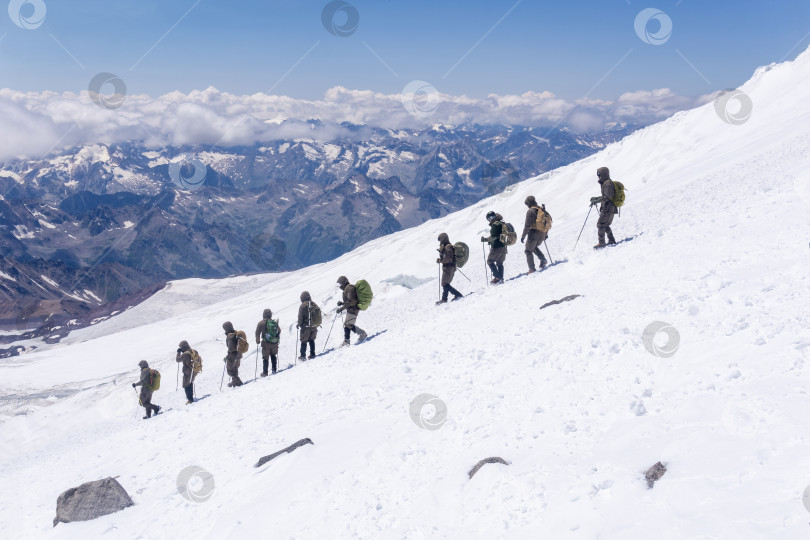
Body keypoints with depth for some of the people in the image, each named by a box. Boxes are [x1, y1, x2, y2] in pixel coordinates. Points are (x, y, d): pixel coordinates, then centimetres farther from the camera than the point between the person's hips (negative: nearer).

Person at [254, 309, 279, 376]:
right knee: (273, 355, 23)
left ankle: (265, 372, 10)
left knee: (265, 358, 8)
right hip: (275, 343, 3)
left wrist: (257, 341, 7)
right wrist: (277, 340, 24)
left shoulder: (261, 323, -7)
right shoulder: (275, 323, 2)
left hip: (266, 343, -3)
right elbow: (279, 332, 11)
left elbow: (257, 333, -6)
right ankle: (274, 370, 22)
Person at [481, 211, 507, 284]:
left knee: (490, 261, 2)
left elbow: (493, 237, -20)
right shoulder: (503, 224, 13)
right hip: (503, 246, 9)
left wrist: (485, 239, -7)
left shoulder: (495, 224, -15)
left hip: (497, 247, -9)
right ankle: (501, 278, 13)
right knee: (500, 263, 16)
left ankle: (497, 277, -8)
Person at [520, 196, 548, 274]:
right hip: (542, 235, 7)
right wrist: (545, 234, 24)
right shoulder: (542, 209, 9)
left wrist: (523, 236, -10)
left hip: (534, 234, -7)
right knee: (534, 247, 30)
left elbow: (527, 225, -16)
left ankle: (532, 269, 1)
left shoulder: (530, 211, -13)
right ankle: (543, 259, 10)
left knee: (528, 250, 7)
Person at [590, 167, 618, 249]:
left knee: (600, 224, -7)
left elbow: (607, 197, -25)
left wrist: (596, 201, -25)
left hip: (608, 209, -10)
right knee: (606, 225, 19)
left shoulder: (608, 184, -16)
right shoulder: (606, 183, 16)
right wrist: (596, 198, 20)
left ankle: (601, 243, -6)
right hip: (612, 209, 10)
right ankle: (611, 240, 23)